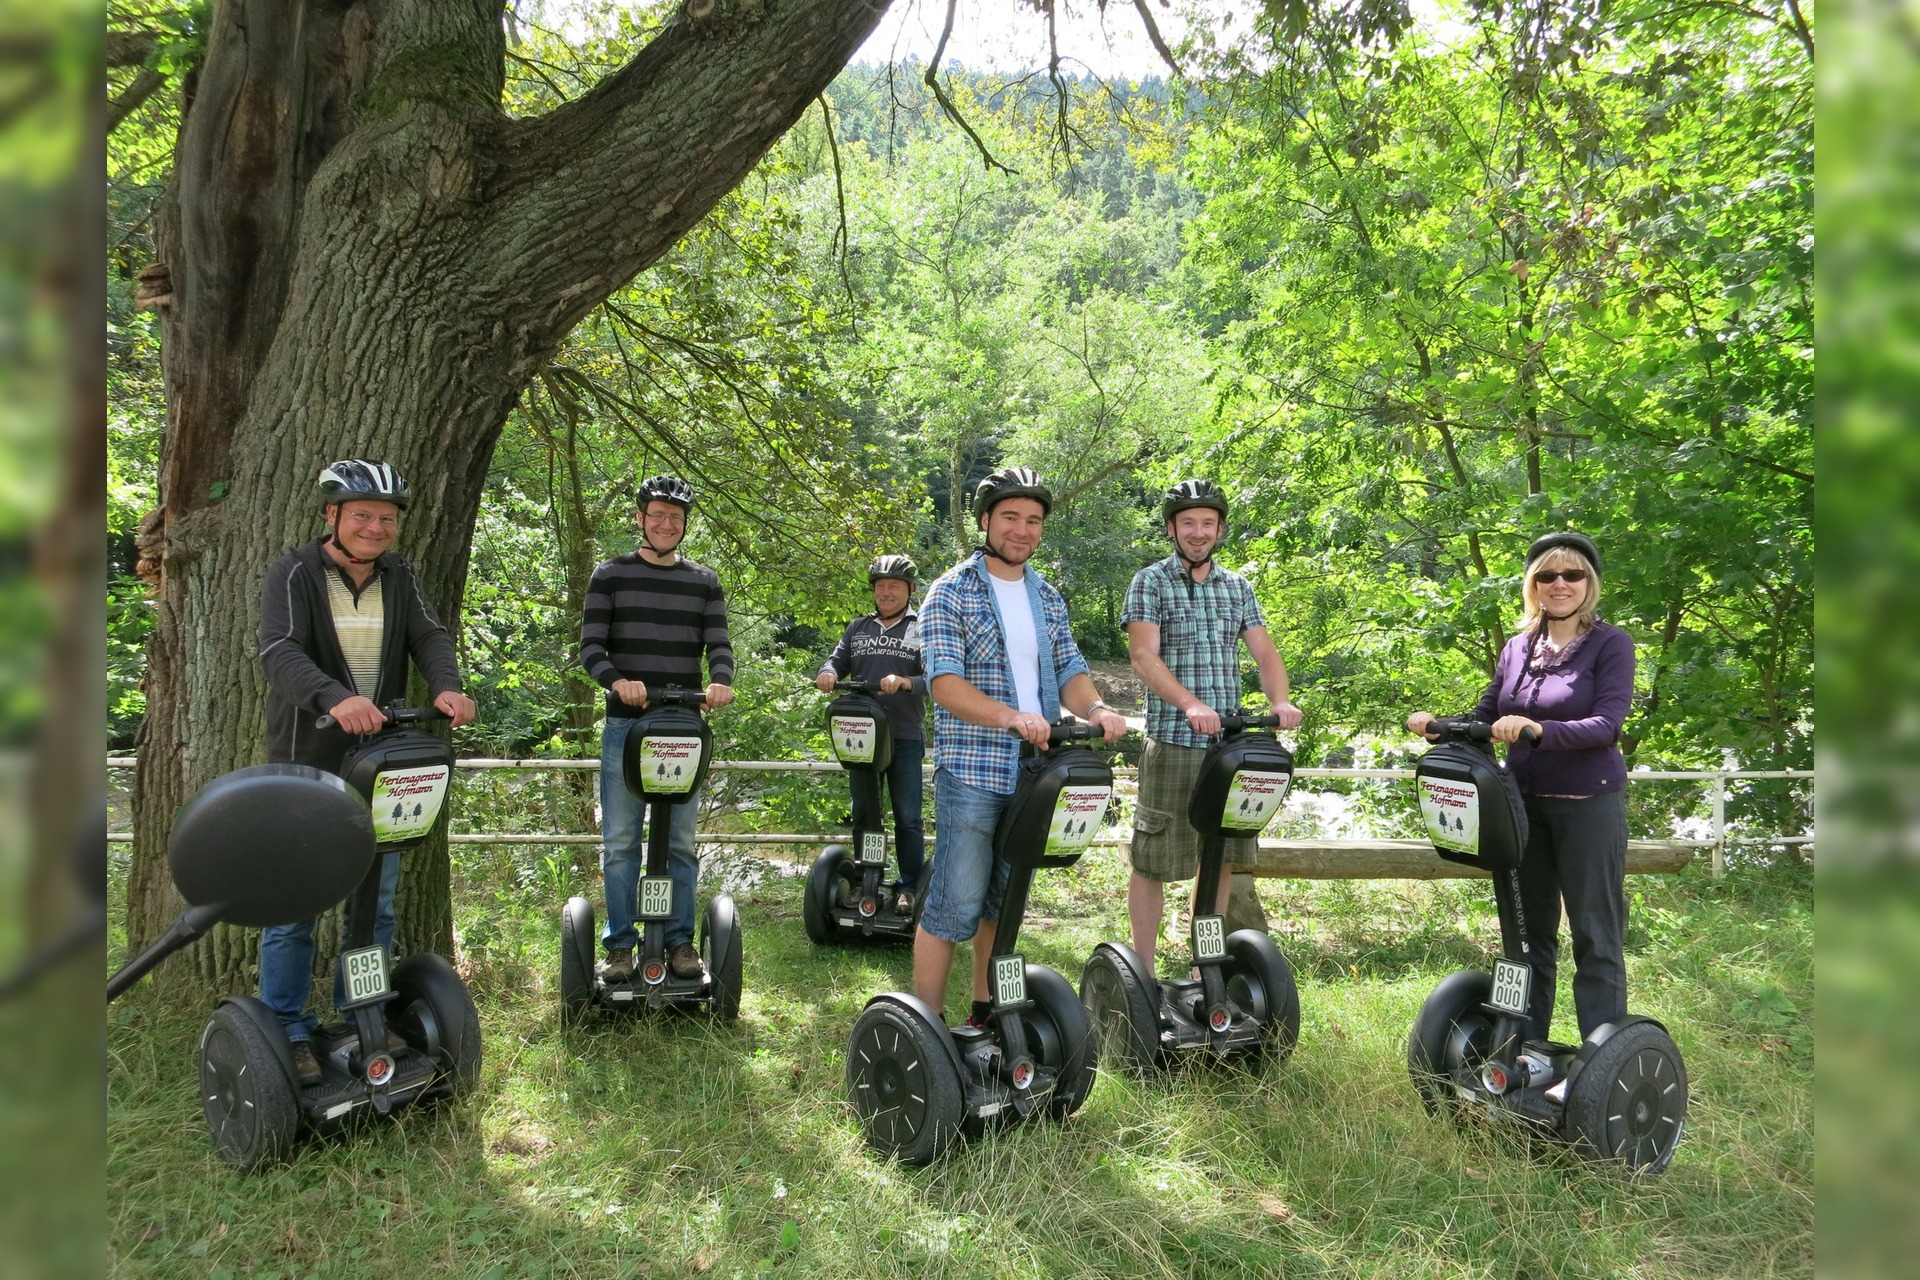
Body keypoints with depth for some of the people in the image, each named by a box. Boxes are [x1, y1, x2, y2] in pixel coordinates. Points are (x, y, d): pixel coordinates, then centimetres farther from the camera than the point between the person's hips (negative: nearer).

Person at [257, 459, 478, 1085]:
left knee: (375, 901, 11)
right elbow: (280, 651, -22)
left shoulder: (399, 578, 7)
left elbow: (429, 635, -6)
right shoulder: (294, 574, -8)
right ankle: (286, 1030, 14)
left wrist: (446, 685, -29)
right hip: (305, 767, -4)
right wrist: (335, 698, -42)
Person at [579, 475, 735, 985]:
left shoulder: (704, 582, 12)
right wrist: (617, 680, -20)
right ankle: (620, 944, 10)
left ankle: (680, 940, 14)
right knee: (620, 842, 2)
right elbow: (591, 644, 1)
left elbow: (719, 644, 5)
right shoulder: (611, 575, 8)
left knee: (681, 842, 6)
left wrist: (721, 681, -17)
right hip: (625, 723, -1)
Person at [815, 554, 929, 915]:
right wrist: (828, 673, -15)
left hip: (905, 738, -3)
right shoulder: (858, 628, 16)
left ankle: (908, 888, 9)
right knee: (864, 814, 10)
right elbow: (837, 659, 9)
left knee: (908, 817, 1)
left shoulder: (924, 629, 4)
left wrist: (904, 682, -27)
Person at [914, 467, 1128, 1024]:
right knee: (954, 903, -6)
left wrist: (1094, 707, -14)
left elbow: (1069, 669, 9)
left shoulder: (1048, 597, 14)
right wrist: (1012, 717, -32)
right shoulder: (951, 592, -6)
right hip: (971, 771, -6)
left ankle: (985, 1012, 29)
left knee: (1005, 901, 15)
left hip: (1035, 771, 6)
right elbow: (944, 683, -17)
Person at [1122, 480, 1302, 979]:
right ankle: (1143, 972, 11)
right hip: (1172, 743, -5)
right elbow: (1144, 655, -12)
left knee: (1221, 859, 10)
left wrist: (1280, 700, -12)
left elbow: (1265, 653, 9)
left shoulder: (1237, 587, 15)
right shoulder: (1151, 582, 0)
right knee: (1153, 860, -1)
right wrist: (1192, 704, -27)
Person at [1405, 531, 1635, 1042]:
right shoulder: (1518, 648, 10)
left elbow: (1606, 724, -18)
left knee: (1595, 936, -1)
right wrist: (1438, 723, -9)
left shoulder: (1611, 644, -5)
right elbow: (1484, 718, 10)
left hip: (1589, 804, -5)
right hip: (1524, 803, 6)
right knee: (1528, 929, 13)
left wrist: (1539, 729, -34)